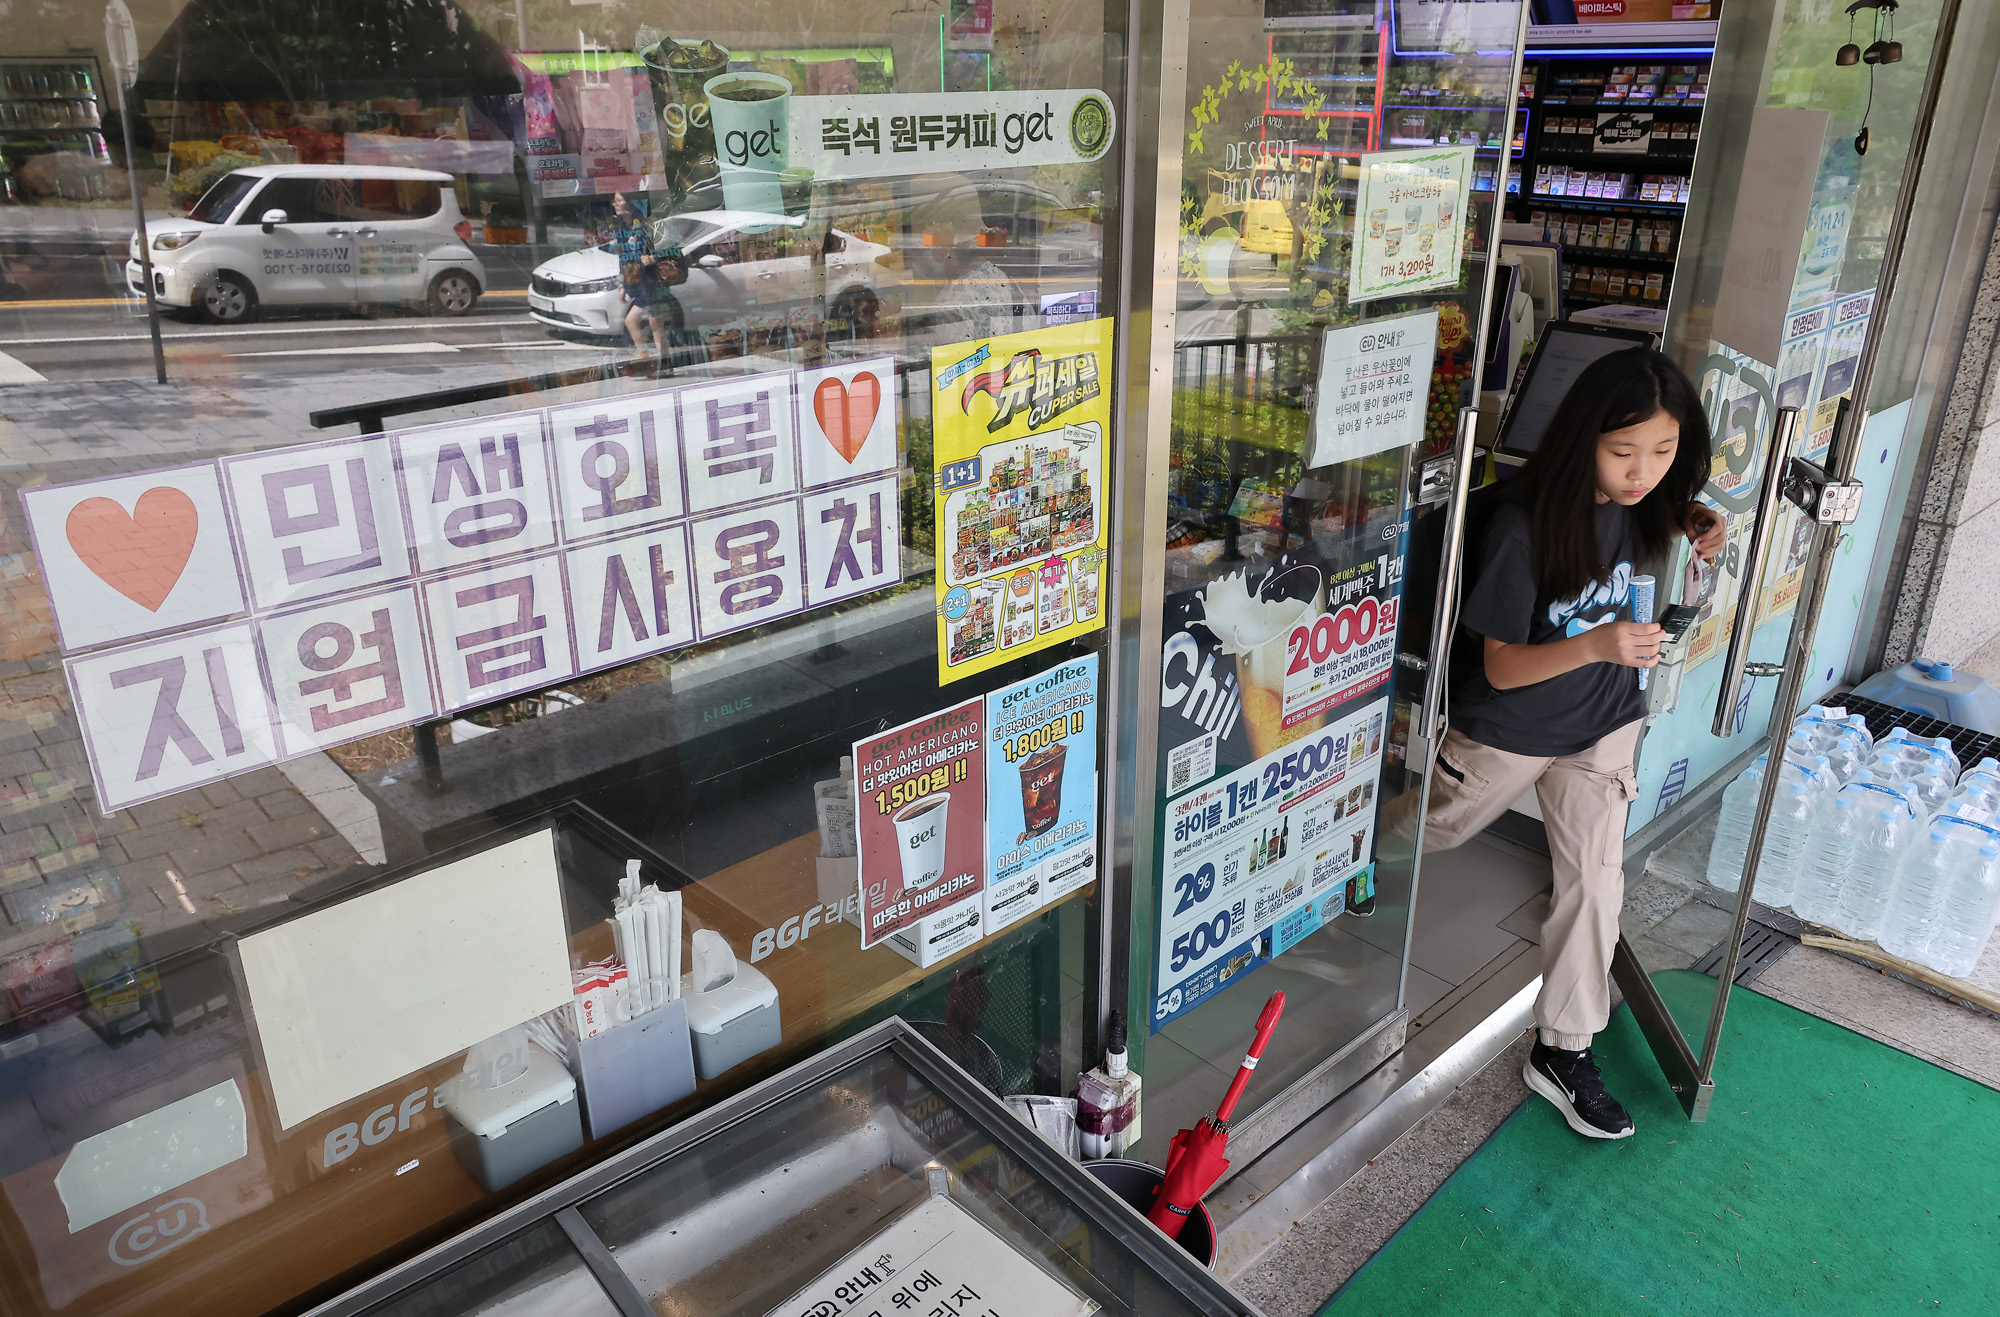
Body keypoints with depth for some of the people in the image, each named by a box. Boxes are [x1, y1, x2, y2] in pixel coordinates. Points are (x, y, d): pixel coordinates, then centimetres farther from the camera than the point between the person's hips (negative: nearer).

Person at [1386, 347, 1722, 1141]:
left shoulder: (1639, 501, -13)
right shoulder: (1525, 524, -30)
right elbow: (1501, 668, -27)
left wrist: (1697, 529, -8)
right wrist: (1595, 644, -44)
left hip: (1602, 724, 4)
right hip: (1508, 731, -4)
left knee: (1595, 876, 3)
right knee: (1429, 834, 18)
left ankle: (1562, 1051, 16)